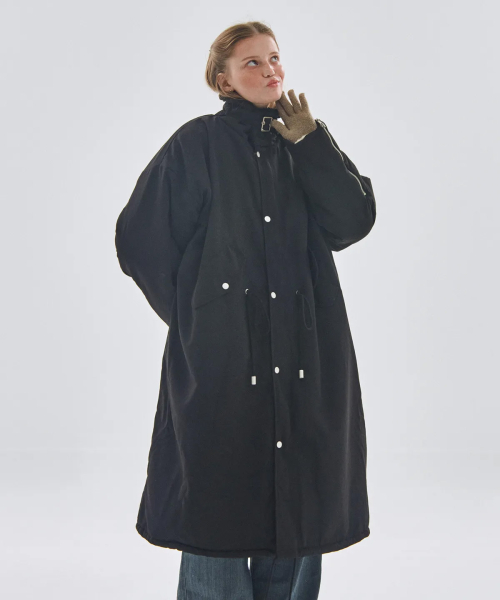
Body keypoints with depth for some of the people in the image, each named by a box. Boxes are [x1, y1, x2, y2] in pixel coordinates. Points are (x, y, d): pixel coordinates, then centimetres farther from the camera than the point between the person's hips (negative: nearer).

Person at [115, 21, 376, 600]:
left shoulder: (304, 146, 13)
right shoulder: (198, 143, -1)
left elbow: (354, 221, -2)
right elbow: (140, 238, 0)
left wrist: (309, 140, -4)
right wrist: (194, 314, 3)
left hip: (304, 357, 4)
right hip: (222, 357, -4)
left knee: (298, 501, 8)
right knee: (221, 494, 1)